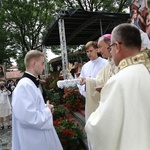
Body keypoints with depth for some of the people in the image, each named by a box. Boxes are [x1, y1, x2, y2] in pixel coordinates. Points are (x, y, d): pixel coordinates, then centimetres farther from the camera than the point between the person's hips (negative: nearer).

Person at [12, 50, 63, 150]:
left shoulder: (32, 83, 7)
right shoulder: (24, 85, -24)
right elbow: (28, 117, -31)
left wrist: (46, 108, 1)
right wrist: (47, 110, -16)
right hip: (33, 141, -9)